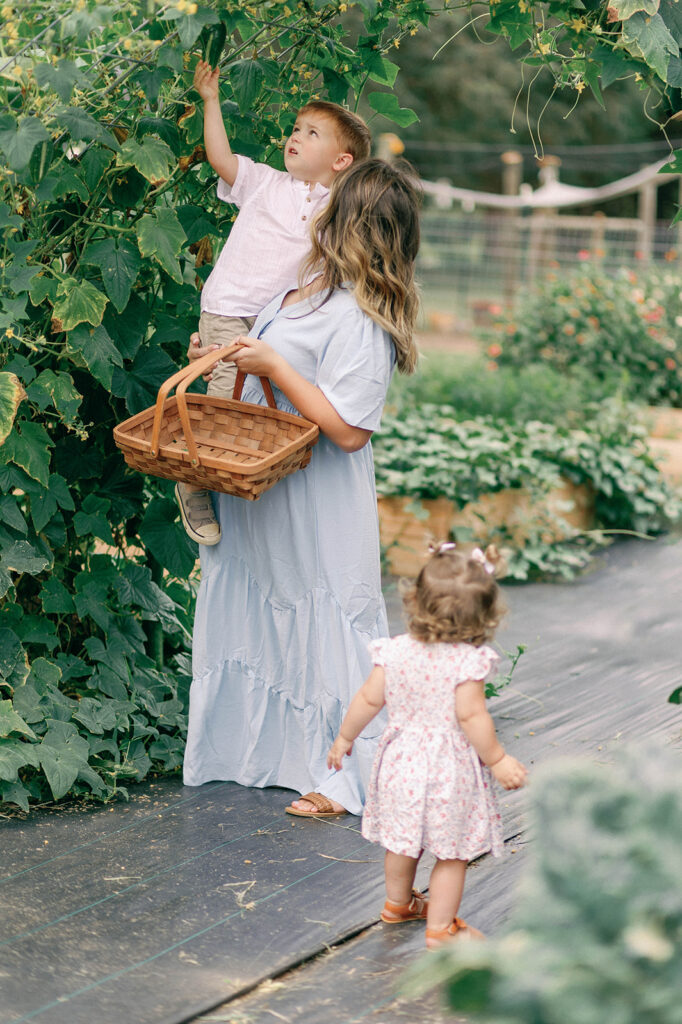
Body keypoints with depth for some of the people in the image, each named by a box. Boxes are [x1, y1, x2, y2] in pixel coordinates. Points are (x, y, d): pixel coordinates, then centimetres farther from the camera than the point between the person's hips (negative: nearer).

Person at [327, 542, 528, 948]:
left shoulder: (395, 651, -8)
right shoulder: (469, 660, -21)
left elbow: (369, 700, -2)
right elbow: (470, 716, -24)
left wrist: (345, 738, 13)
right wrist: (498, 760, -14)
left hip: (402, 762, 5)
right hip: (450, 771, -5)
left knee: (403, 840, 25)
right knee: (452, 853, 11)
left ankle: (398, 903, 45)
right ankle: (440, 927, 17)